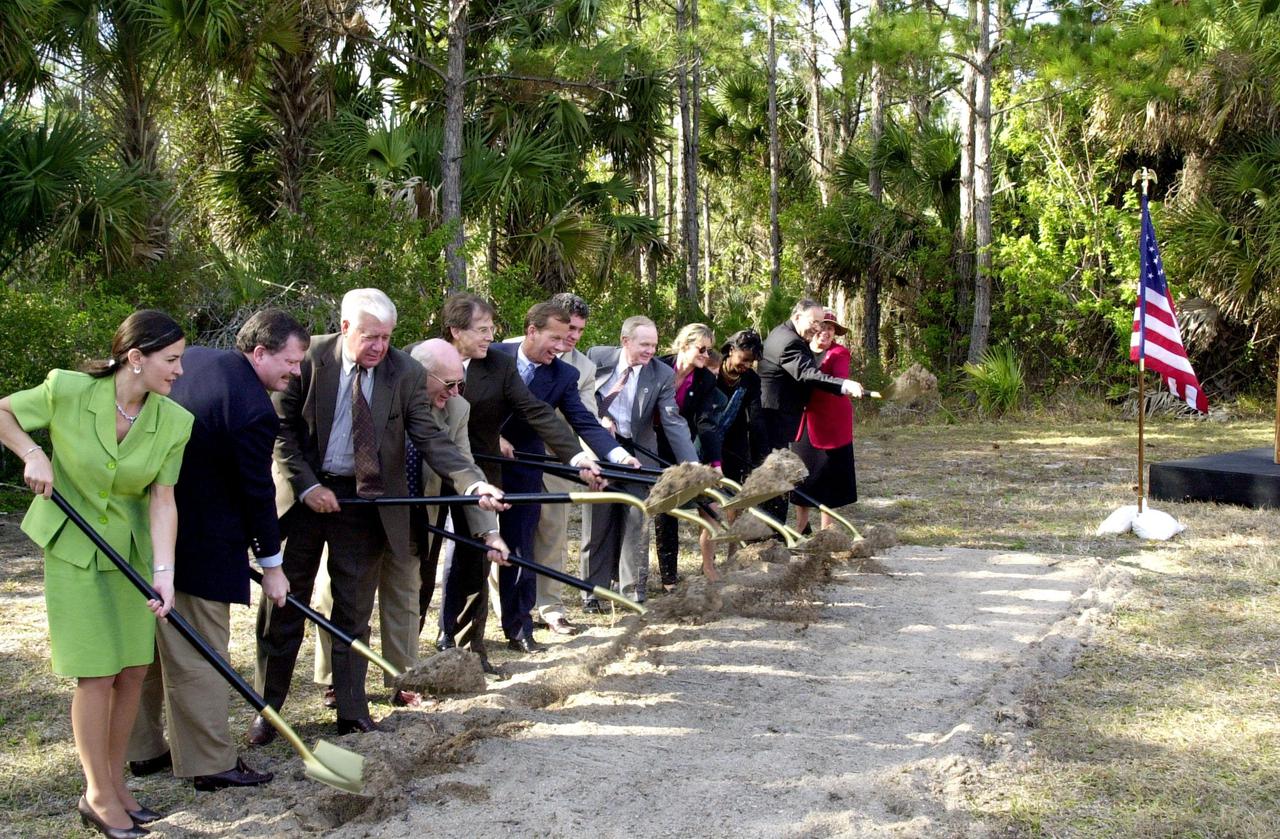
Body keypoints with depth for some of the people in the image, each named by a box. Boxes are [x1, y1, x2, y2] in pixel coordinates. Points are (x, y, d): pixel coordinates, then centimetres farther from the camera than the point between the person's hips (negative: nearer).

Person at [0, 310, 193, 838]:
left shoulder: (174, 422, -11)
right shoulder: (67, 391, -19)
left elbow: (162, 501, -12)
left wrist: (163, 570, -23)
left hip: (132, 551, 4)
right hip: (72, 549, -4)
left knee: (134, 669, 7)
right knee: (97, 673, -4)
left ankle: (114, 783, 24)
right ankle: (100, 796, 12)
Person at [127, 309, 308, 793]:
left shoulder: (193, 359, 4)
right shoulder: (253, 409, -21)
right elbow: (257, 492, -15)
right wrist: (271, 563, -4)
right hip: (199, 544, -9)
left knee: (150, 645, 18)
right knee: (199, 654, 1)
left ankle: (145, 749, 31)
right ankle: (211, 762, 10)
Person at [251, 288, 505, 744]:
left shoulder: (406, 372, -8)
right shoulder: (310, 357, -10)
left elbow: (430, 438, -10)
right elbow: (282, 428, -4)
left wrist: (475, 483, -24)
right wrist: (307, 485, -13)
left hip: (365, 500, 0)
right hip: (305, 492, 0)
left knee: (354, 612, 8)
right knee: (283, 603, 8)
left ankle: (352, 711, 20)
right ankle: (267, 707, 23)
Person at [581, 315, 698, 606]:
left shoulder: (662, 374, -11)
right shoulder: (597, 357, -8)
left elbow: (673, 422, -16)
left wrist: (692, 465, -26)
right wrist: (599, 419, -13)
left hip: (637, 453, 0)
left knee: (636, 521, 1)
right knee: (597, 521, 6)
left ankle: (633, 590, 11)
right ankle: (593, 590, 16)